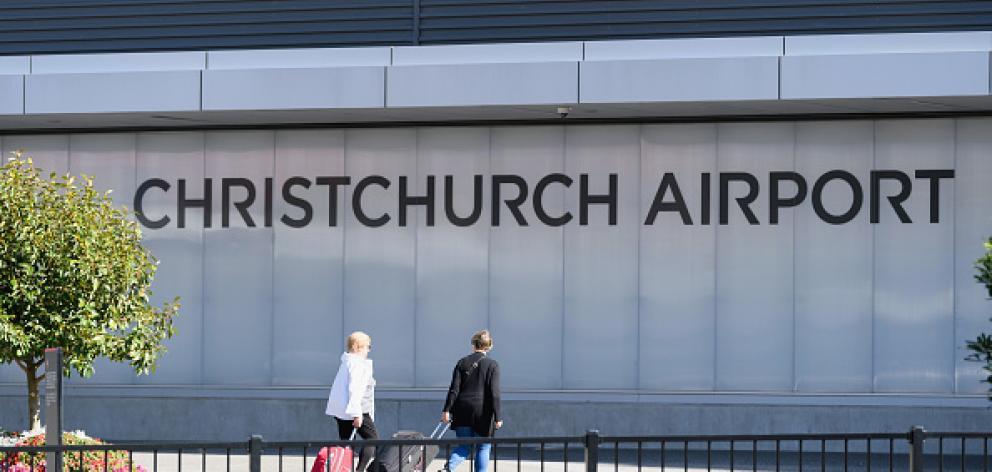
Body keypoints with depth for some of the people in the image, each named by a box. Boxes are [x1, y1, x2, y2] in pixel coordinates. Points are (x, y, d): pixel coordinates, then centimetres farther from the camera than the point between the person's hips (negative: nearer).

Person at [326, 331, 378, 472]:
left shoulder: (346, 362, 18)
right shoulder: (358, 363, -12)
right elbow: (354, 389, -21)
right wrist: (357, 414, -25)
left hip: (339, 409, 10)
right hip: (356, 409, -10)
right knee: (372, 439, -2)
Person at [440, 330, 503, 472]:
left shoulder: (462, 362, 4)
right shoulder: (492, 365, -3)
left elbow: (454, 389, 0)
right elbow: (494, 393, -8)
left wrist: (447, 410, 1)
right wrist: (497, 417, -6)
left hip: (463, 411, 3)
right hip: (483, 412, -3)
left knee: (463, 446, 11)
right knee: (483, 448, 9)